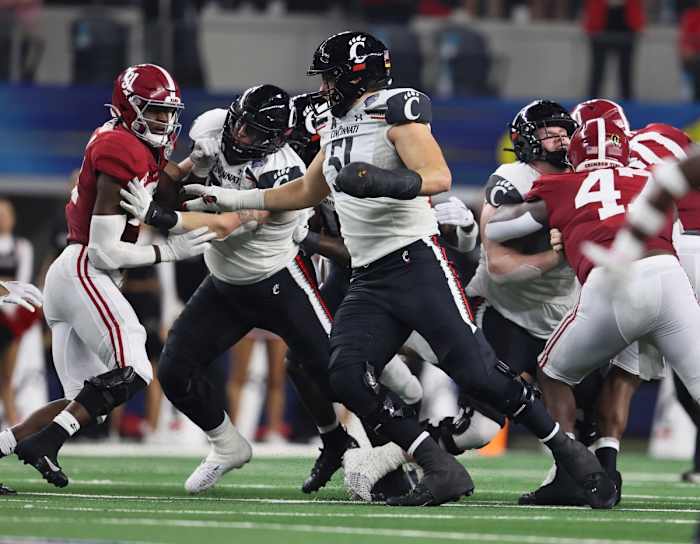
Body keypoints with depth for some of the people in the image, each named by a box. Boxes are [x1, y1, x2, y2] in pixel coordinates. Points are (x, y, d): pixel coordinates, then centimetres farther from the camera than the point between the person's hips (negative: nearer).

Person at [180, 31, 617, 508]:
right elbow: (306, 192, 36)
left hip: (417, 261, -8)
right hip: (369, 280, 8)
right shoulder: (338, 127, 20)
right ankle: (443, 473, -11)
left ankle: (569, 454, -1)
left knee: (475, 371, -15)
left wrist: (388, 182, -36)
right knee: (348, 378, -13)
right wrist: (233, 199, 35)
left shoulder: (396, 111, -6)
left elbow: (439, 178, -19)